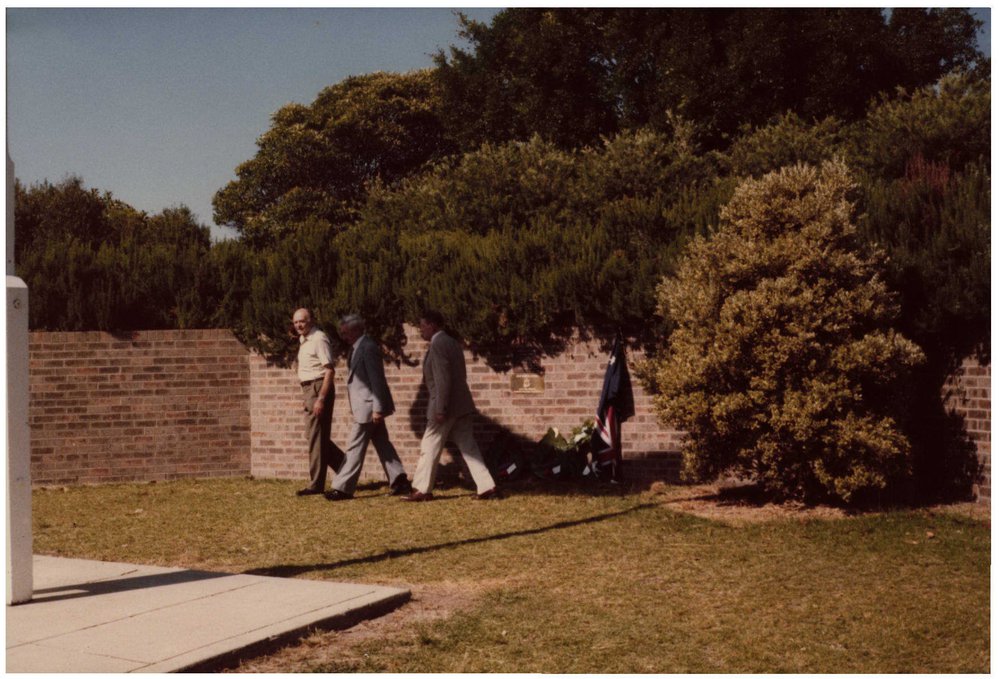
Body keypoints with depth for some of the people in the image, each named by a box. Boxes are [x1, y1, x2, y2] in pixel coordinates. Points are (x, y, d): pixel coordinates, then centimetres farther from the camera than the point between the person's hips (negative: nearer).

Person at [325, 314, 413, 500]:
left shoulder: (368, 347, -18)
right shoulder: (357, 347, 12)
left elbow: (377, 379, -21)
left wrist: (377, 408, -22)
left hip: (369, 406, -10)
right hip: (368, 406, 10)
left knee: (355, 447, -4)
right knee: (382, 444, 11)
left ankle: (343, 488, 1)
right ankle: (400, 481, 14)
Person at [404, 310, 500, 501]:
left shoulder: (438, 345, -13)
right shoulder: (452, 343, 16)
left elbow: (442, 379, -20)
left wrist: (440, 409, -20)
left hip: (446, 407, -9)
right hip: (462, 406, 9)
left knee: (429, 448, 3)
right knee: (468, 448, 6)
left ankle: (422, 490, 11)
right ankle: (487, 488, 0)